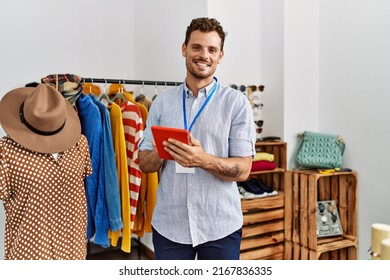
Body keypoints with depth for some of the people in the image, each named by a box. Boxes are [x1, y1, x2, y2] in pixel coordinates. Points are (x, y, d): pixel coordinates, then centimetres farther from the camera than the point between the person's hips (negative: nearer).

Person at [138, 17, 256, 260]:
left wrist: (203, 160, -25)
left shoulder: (236, 103, -4)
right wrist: (160, 153, -16)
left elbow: (243, 170, -8)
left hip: (221, 226, -1)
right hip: (169, 224, 2)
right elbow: (144, 163, 5)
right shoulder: (162, 101, 4)